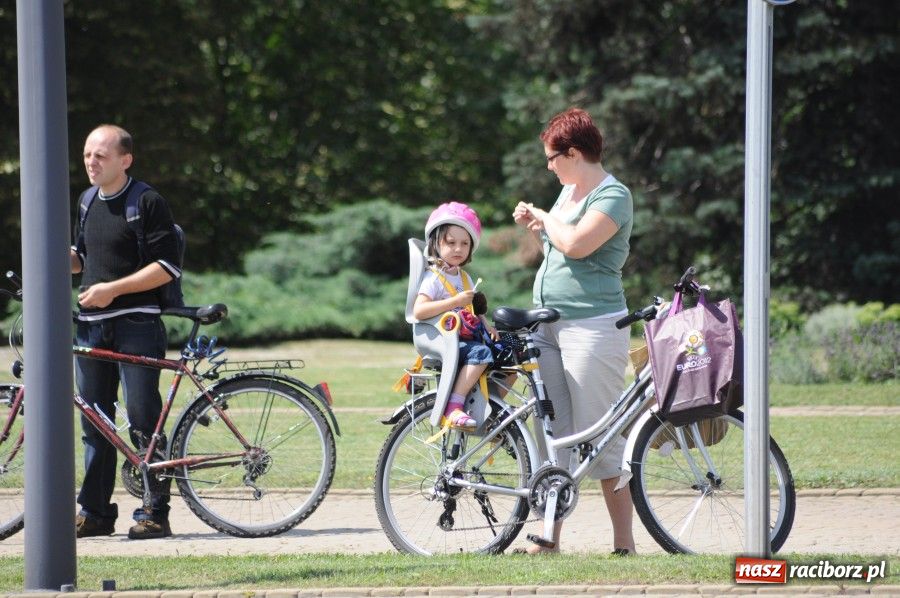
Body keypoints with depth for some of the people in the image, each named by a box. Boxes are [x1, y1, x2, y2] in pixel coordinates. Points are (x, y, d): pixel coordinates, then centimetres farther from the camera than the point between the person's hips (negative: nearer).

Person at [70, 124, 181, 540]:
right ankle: (95, 512, 14)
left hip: (135, 324, -7)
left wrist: (113, 289, -18)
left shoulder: (148, 203, -8)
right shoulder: (88, 201, 15)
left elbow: (167, 267, -13)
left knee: (142, 419, -9)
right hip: (90, 324, 7)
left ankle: (155, 513, -5)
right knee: (94, 423, 8)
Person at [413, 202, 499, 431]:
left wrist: (487, 325, 4)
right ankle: (453, 408, -37)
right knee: (480, 353, -35)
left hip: (467, 339, 8)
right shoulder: (434, 278, -9)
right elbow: (419, 311, -23)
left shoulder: (464, 278, 18)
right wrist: (455, 301, -27)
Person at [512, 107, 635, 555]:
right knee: (552, 433, 8)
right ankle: (550, 537, 13)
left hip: (591, 326, -9)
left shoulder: (613, 195, -10)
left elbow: (576, 244, -25)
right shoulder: (569, 190, 17)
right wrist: (534, 227, 11)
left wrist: (545, 217, -8)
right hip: (548, 325, 9)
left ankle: (624, 542, -3)